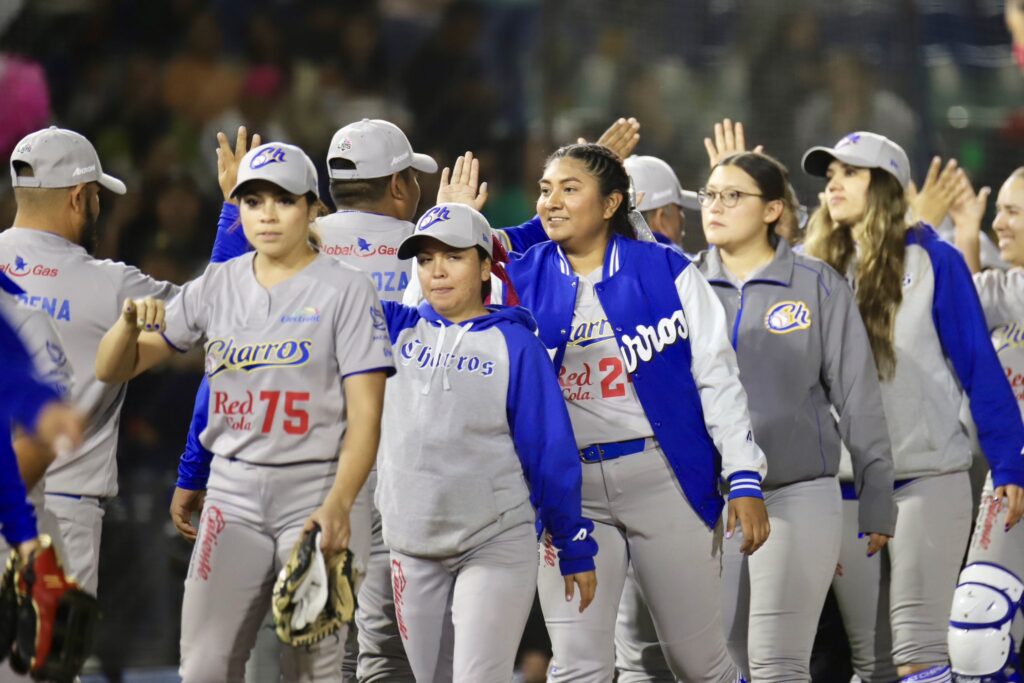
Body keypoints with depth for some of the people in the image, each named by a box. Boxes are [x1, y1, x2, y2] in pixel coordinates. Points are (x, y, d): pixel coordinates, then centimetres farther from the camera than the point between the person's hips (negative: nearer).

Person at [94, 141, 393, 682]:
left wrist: (338, 504, -25)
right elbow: (112, 370, 10)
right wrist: (131, 321, -13)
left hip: (313, 495, -4)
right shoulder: (218, 285, 8)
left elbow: (365, 416, -10)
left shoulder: (344, 290, -4)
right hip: (232, 495, 4)